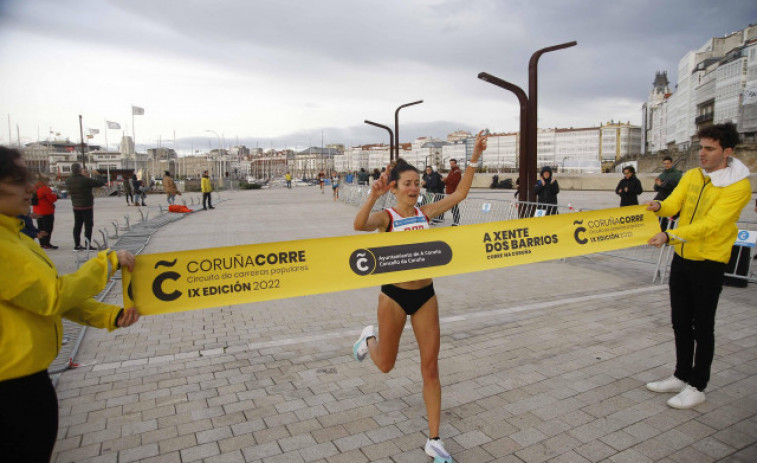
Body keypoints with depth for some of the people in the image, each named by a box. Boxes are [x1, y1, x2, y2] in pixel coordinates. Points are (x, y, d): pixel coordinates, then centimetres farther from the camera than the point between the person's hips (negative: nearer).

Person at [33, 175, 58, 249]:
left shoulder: (35, 189, 9)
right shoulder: (46, 189, -17)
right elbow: (52, 198, -17)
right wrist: (56, 195, 4)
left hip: (37, 211, 8)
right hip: (47, 212, -8)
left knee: (40, 228, 15)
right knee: (48, 228, -2)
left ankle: (42, 243, 20)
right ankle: (47, 244, -1)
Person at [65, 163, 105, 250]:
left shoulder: (68, 181, 0)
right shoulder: (85, 180, -20)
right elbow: (101, 183, -16)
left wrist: (83, 175, 14)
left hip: (76, 206, 6)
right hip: (86, 206, -6)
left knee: (77, 225, 13)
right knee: (88, 225, 0)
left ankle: (77, 245, 16)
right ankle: (88, 245, 0)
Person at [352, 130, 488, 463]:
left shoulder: (425, 213, 2)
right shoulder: (386, 217, -10)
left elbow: (460, 193, 1)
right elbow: (359, 225, -32)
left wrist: (474, 158, -5)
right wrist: (373, 196, -47)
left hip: (425, 295, 3)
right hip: (394, 295, -3)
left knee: (430, 367, 5)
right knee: (386, 365, 13)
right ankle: (370, 337, 50)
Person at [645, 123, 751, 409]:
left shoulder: (738, 186, -15)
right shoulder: (691, 176, 4)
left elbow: (710, 224, -26)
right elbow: (674, 204, -6)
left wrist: (670, 236, -36)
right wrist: (659, 206, -29)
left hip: (709, 264, -6)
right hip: (682, 258, 6)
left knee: (702, 326, 5)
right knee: (680, 321, 15)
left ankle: (697, 387, 20)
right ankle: (681, 377, 31)